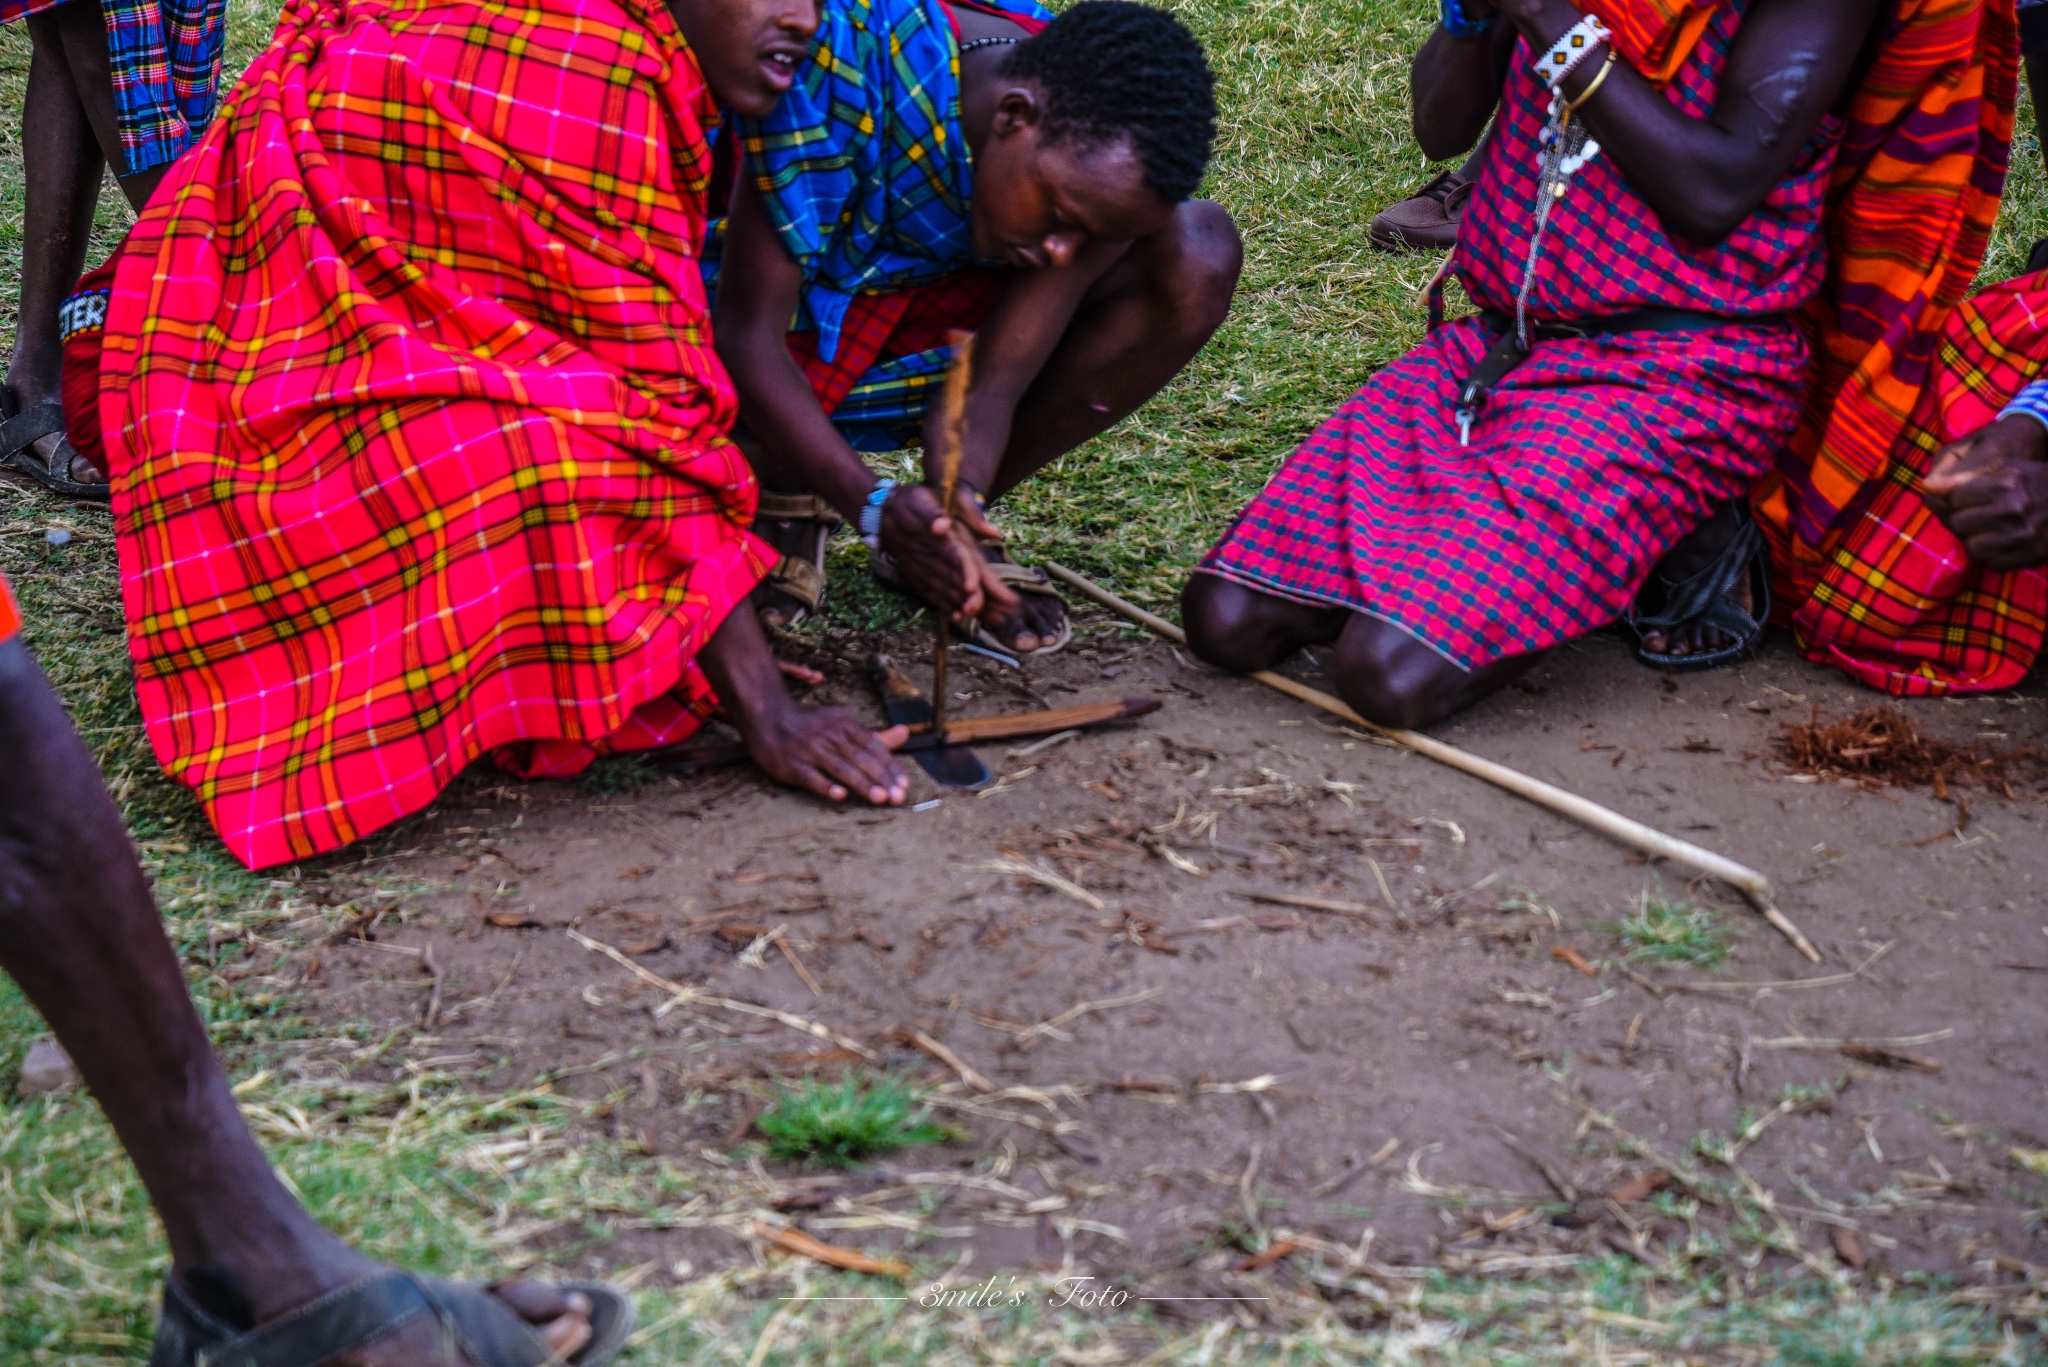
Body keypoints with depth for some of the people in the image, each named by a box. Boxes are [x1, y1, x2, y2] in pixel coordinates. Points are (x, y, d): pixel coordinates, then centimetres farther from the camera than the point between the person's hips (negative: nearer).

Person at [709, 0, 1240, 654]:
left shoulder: (1103, 159, -21)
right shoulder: (843, 61, -36)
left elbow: (990, 388, -21)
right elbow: (747, 336, -34)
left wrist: (958, 505, -43)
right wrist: (876, 506, -47)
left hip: (928, 331, 4)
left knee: (1198, 257, -18)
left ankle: (950, 532, -6)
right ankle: (785, 497, 2)